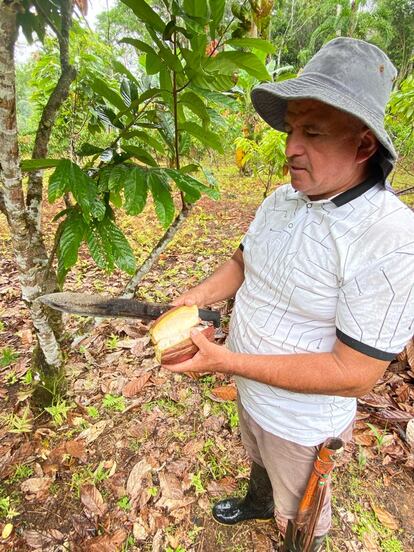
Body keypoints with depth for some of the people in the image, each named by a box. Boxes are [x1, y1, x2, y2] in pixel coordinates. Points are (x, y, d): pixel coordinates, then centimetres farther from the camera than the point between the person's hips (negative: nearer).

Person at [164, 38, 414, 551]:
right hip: (251, 391, 7)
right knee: (259, 460, 38)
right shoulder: (282, 197, -9)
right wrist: (195, 298, -13)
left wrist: (228, 361, -32)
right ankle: (258, 504, 71)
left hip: (301, 420, -6)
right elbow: (244, 261, 5)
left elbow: (353, 373, -30)